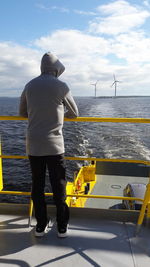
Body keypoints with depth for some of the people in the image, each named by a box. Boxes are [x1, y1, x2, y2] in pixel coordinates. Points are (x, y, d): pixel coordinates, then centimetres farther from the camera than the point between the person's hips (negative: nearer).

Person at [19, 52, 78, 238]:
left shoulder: (29, 86, 8)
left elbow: (22, 113, 17)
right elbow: (74, 113, 7)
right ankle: (62, 227, 20)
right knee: (59, 187, 8)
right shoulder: (61, 86, -4)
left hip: (33, 146, 4)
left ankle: (40, 226, 25)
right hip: (54, 145, -3)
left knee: (37, 186, 13)